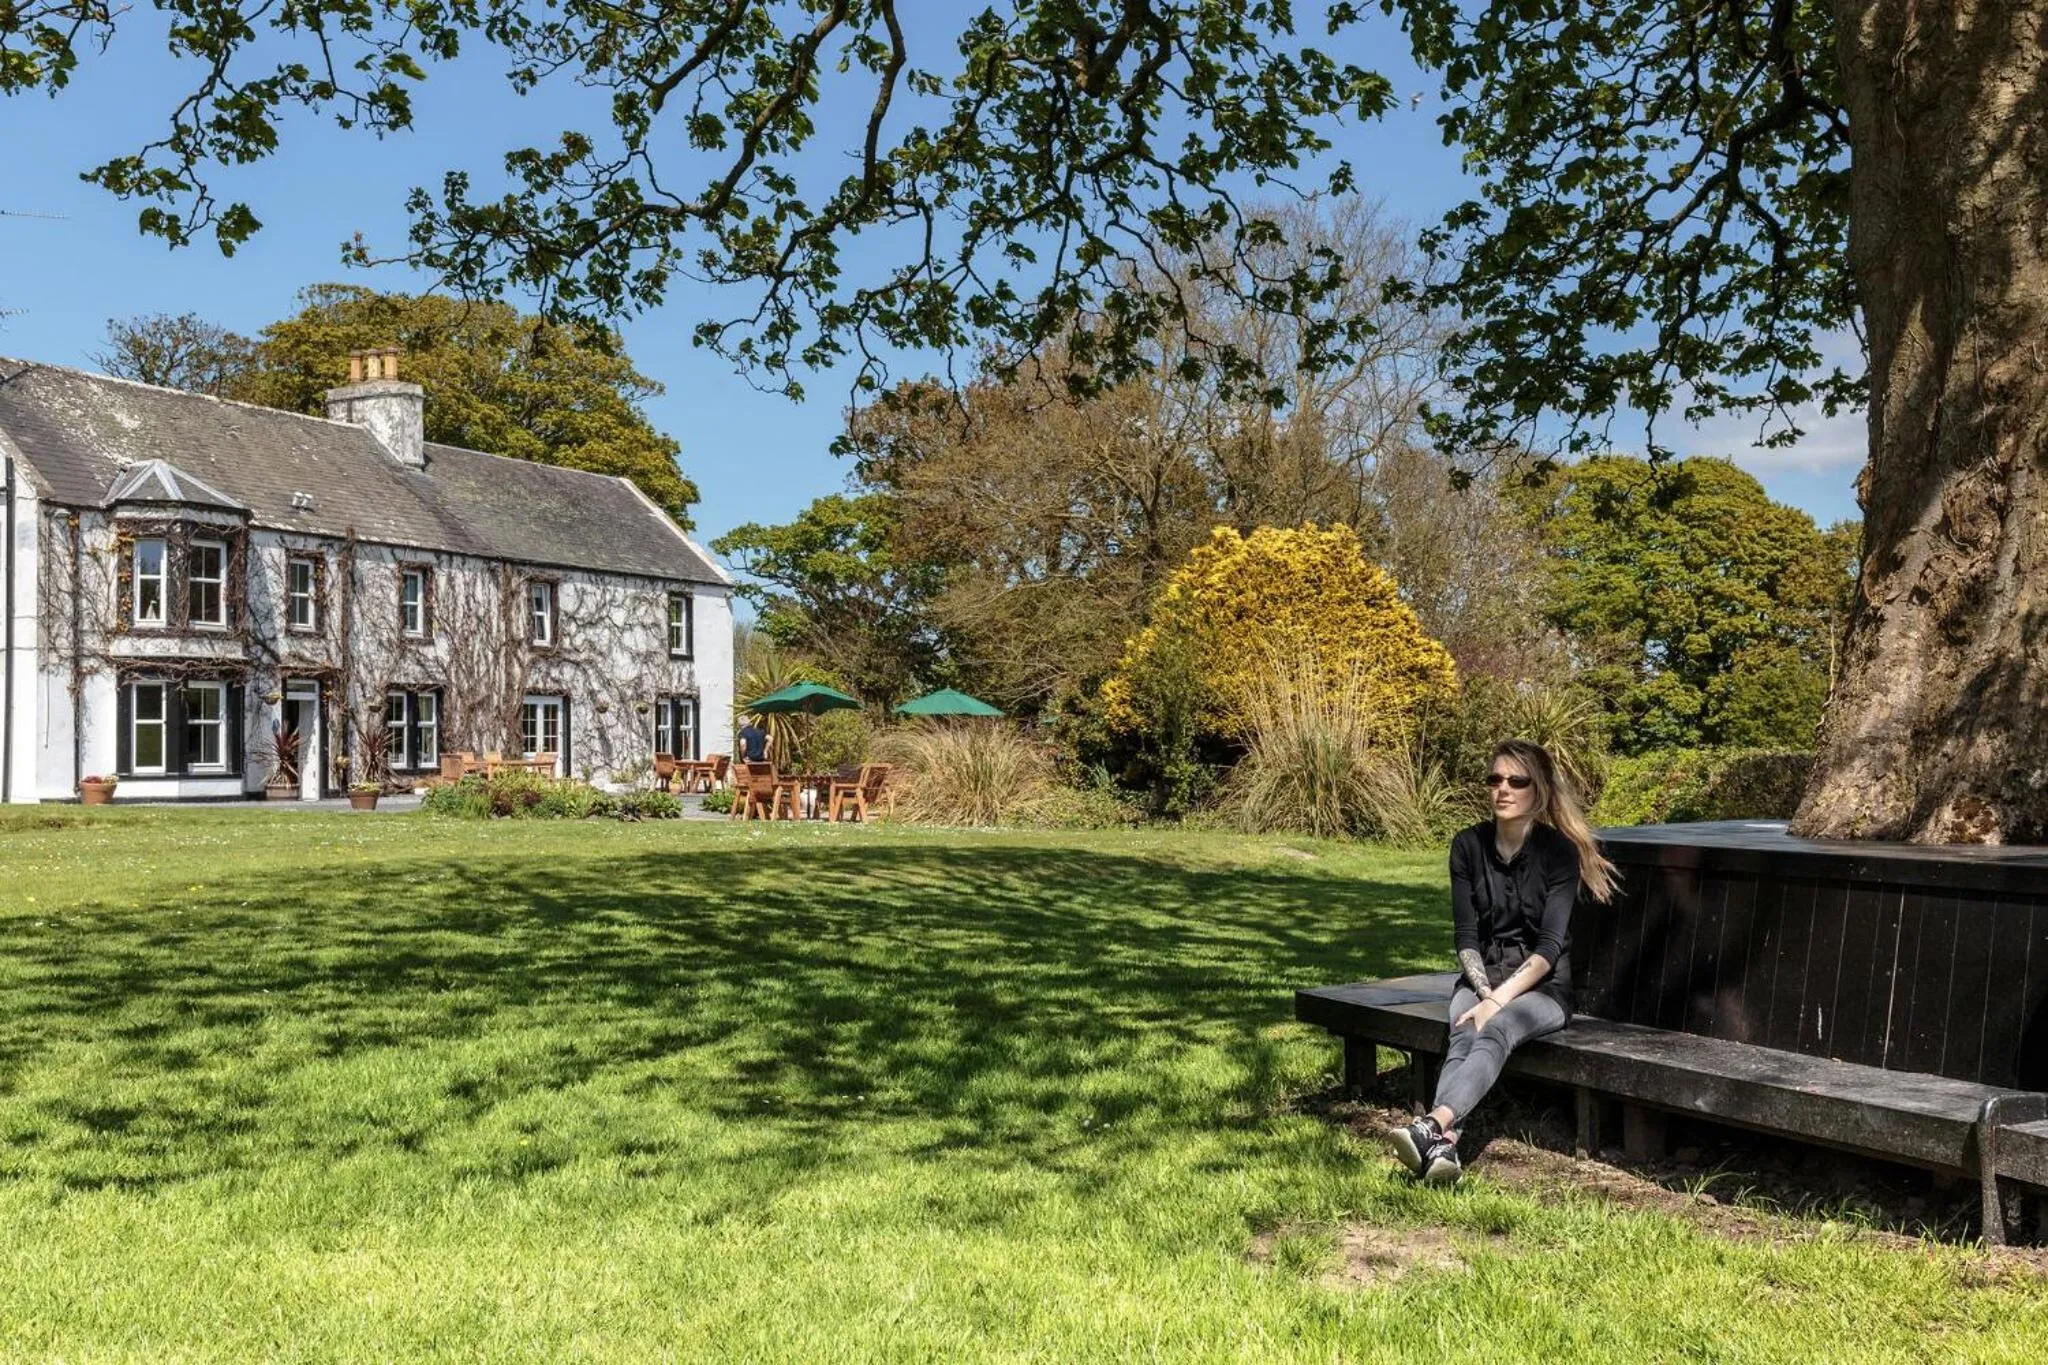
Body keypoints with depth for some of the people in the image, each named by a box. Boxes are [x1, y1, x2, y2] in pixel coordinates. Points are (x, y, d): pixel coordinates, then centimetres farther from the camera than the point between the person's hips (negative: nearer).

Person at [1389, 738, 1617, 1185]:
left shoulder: (1559, 851, -8)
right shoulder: (1469, 845, 3)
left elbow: (1550, 946, -14)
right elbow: (1466, 936, 1)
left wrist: (1499, 1001, -23)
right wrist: (1485, 992, -15)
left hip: (1543, 985, -3)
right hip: (1482, 977, 3)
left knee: (1495, 1033, -34)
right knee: (1463, 1038, -29)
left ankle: (1432, 1126, -57)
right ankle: (1443, 1145, -53)